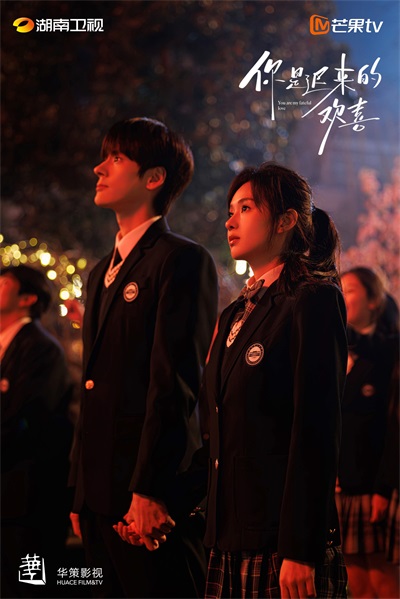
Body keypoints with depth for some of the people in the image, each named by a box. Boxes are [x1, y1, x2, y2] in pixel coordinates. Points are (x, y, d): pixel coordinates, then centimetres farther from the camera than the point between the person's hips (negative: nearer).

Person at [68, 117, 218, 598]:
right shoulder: (102, 272, 21)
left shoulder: (183, 261, -7)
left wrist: (149, 491, -20)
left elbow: (176, 385, -16)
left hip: (154, 495, -8)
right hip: (101, 495, 8)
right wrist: (81, 491, 17)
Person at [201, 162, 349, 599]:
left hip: (281, 537, -7)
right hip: (229, 537, 7)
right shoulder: (236, 314, 17)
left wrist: (300, 552, -19)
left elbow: (317, 433, -14)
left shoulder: (314, 300, -8)